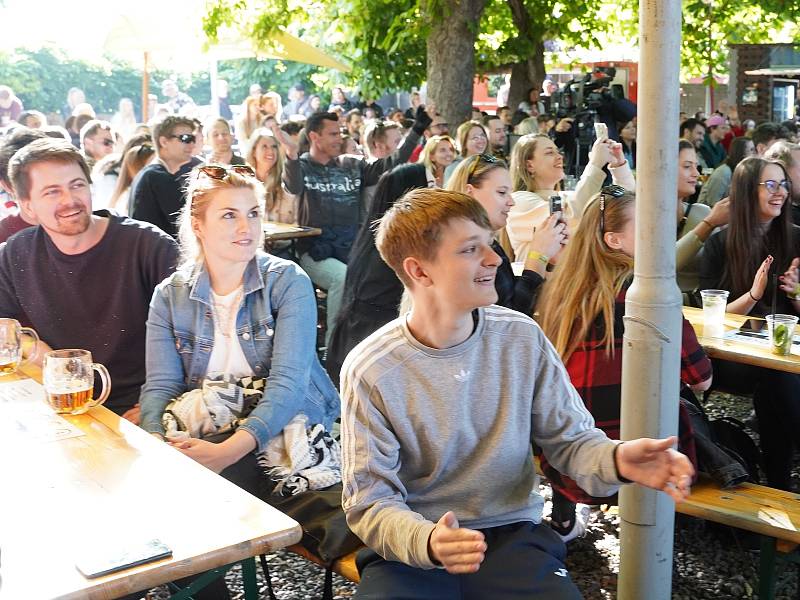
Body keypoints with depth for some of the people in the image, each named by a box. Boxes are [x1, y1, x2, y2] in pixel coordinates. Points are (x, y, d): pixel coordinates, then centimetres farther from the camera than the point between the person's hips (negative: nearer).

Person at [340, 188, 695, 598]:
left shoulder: (523, 338, -2)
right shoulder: (370, 371, -11)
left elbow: (570, 438, 2)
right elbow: (369, 501, -10)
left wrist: (614, 460, -21)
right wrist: (425, 542, -31)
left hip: (511, 534, 3)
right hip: (410, 548, -2)